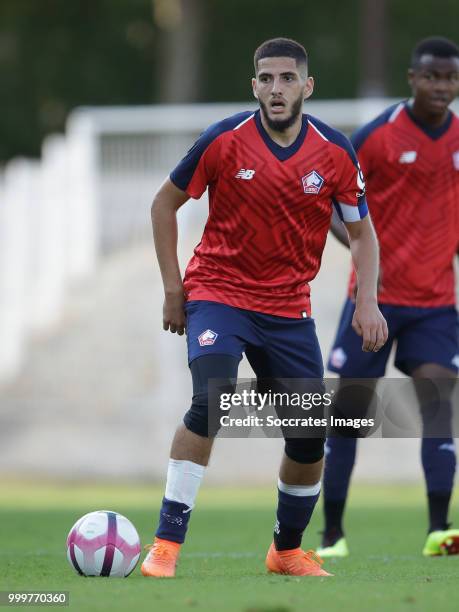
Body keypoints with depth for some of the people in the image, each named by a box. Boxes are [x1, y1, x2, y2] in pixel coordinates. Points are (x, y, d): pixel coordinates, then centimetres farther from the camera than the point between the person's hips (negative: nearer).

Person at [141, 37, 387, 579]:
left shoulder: (335, 153, -6)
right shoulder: (223, 141, -12)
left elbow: (361, 232, 6)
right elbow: (165, 203, 2)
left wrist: (367, 302, -9)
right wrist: (173, 288, -2)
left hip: (288, 306, 3)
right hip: (218, 291, -3)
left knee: (310, 435, 3)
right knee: (211, 402, -27)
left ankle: (288, 550, 28)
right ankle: (166, 544, -23)